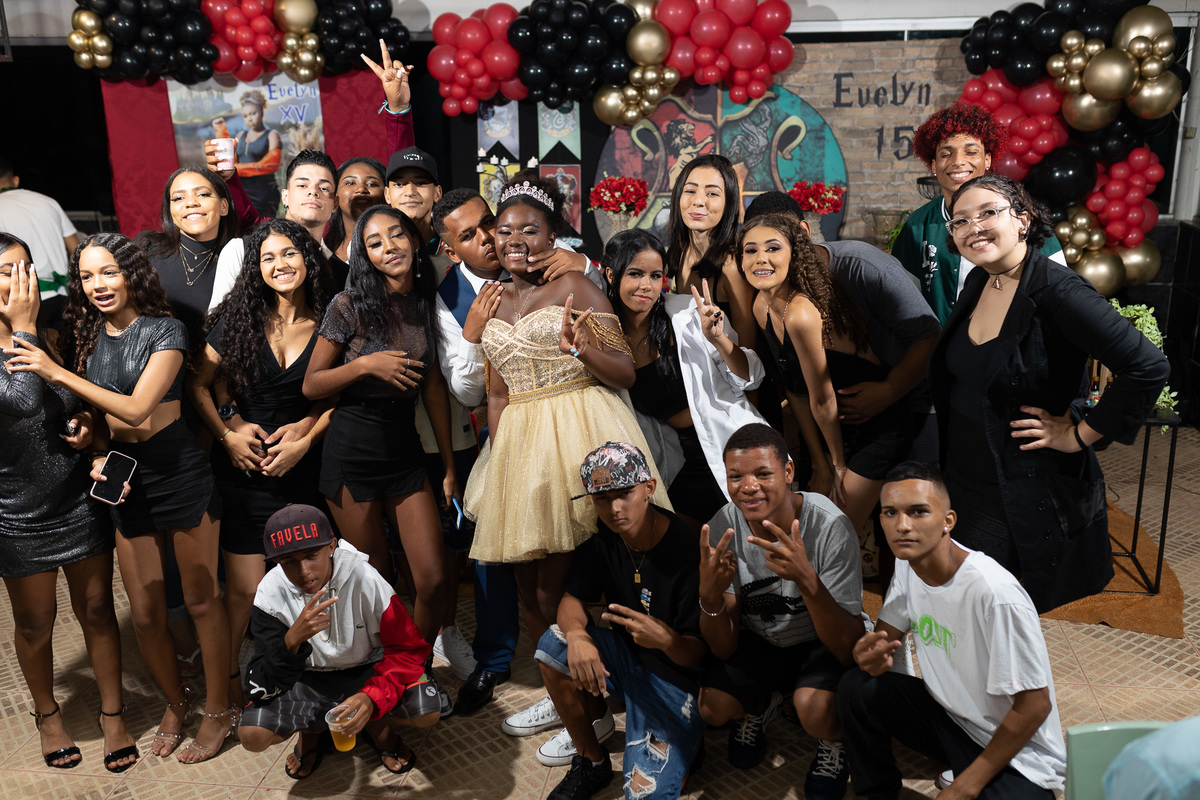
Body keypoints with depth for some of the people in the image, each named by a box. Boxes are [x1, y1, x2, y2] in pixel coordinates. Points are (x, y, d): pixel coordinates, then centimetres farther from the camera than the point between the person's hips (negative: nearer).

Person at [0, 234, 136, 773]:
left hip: (79, 498, 3)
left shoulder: (51, 333, 3)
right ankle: (47, 714, 37)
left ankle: (112, 714, 26)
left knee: (96, 609, 10)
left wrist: (88, 425, -4)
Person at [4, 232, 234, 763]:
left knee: (201, 600, 6)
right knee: (145, 612, 11)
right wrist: (97, 458, -5)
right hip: (125, 479, 5)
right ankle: (175, 702, 33)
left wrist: (57, 372, -16)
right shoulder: (87, 337, 9)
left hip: (180, 471, -5)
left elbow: (138, 407, -18)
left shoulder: (164, 331, -8)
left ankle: (218, 710, 22)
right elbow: (94, 415, 15)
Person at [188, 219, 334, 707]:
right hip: (241, 467, -1)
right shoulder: (238, 319, 0)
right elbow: (198, 384, 6)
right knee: (244, 589, 0)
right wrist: (227, 433, -3)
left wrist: (306, 438, -7)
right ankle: (227, 688, 20)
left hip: (301, 469, 1)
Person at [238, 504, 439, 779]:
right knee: (251, 734, -24)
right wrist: (292, 640, -40)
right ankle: (312, 729, 9)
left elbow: (408, 650, -16)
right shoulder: (270, 594, -17)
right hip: (309, 681, 2)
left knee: (426, 712, -28)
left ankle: (378, 725, 7)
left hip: (367, 673, -1)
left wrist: (372, 697, -33)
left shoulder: (364, 579, -23)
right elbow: (262, 687, -20)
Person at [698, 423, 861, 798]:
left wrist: (807, 579, -48)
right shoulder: (722, 528, -19)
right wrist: (710, 595, -39)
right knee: (712, 707, -18)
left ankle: (833, 739, 8)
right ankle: (760, 704, 18)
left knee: (815, 710, -30)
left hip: (823, 644, -3)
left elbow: (848, 650, -31)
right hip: (758, 641, 3)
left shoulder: (830, 527, -29)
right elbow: (724, 648, -16)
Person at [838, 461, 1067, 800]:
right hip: (949, 714, 7)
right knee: (856, 689, -11)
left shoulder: (995, 594, -30)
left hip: (1018, 753, -7)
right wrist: (873, 654, -23)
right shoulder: (909, 561, -8)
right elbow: (884, 633, 5)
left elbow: (1034, 705, -23)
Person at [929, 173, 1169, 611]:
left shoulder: (1057, 291, -22)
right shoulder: (978, 282, 2)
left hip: (1025, 490, -7)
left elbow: (1149, 368, -27)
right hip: (963, 477, 8)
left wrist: (1079, 436, -18)